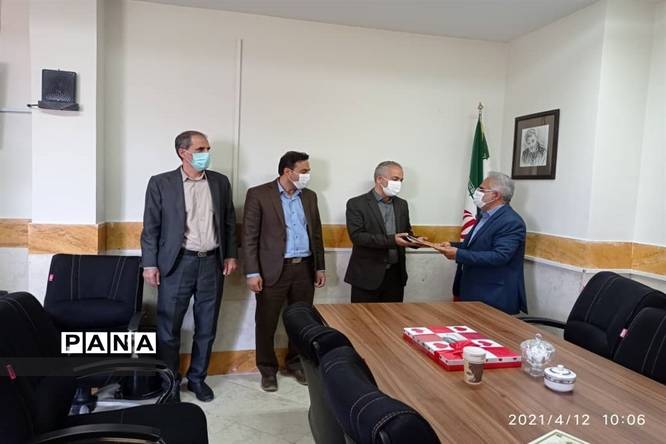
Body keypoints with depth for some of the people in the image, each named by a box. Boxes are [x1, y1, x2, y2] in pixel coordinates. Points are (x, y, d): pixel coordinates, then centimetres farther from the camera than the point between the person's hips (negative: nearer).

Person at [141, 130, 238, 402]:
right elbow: (151, 227, -1)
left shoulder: (220, 182, 7)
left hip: (212, 262, 3)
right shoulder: (161, 183, -2)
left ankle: (197, 378, 29)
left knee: (206, 328, 12)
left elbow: (229, 221, 12)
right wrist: (150, 264, -6)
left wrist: (230, 255, 7)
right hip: (177, 263, -3)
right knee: (169, 328, 5)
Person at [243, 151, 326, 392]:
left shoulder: (310, 196, 11)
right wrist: (252, 272, -12)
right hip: (273, 270, -4)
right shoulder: (258, 194, -5)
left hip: (305, 268, 5)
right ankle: (268, 370, 25)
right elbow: (249, 236, -7)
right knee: (266, 323, 7)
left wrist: (320, 267, 11)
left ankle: (295, 364, 33)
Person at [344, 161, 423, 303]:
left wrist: (414, 241, -5)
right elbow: (357, 236, -17)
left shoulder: (402, 204, 12)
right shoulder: (356, 204, -6)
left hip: (395, 275, 5)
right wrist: (391, 240, -24)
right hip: (367, 275, -5)